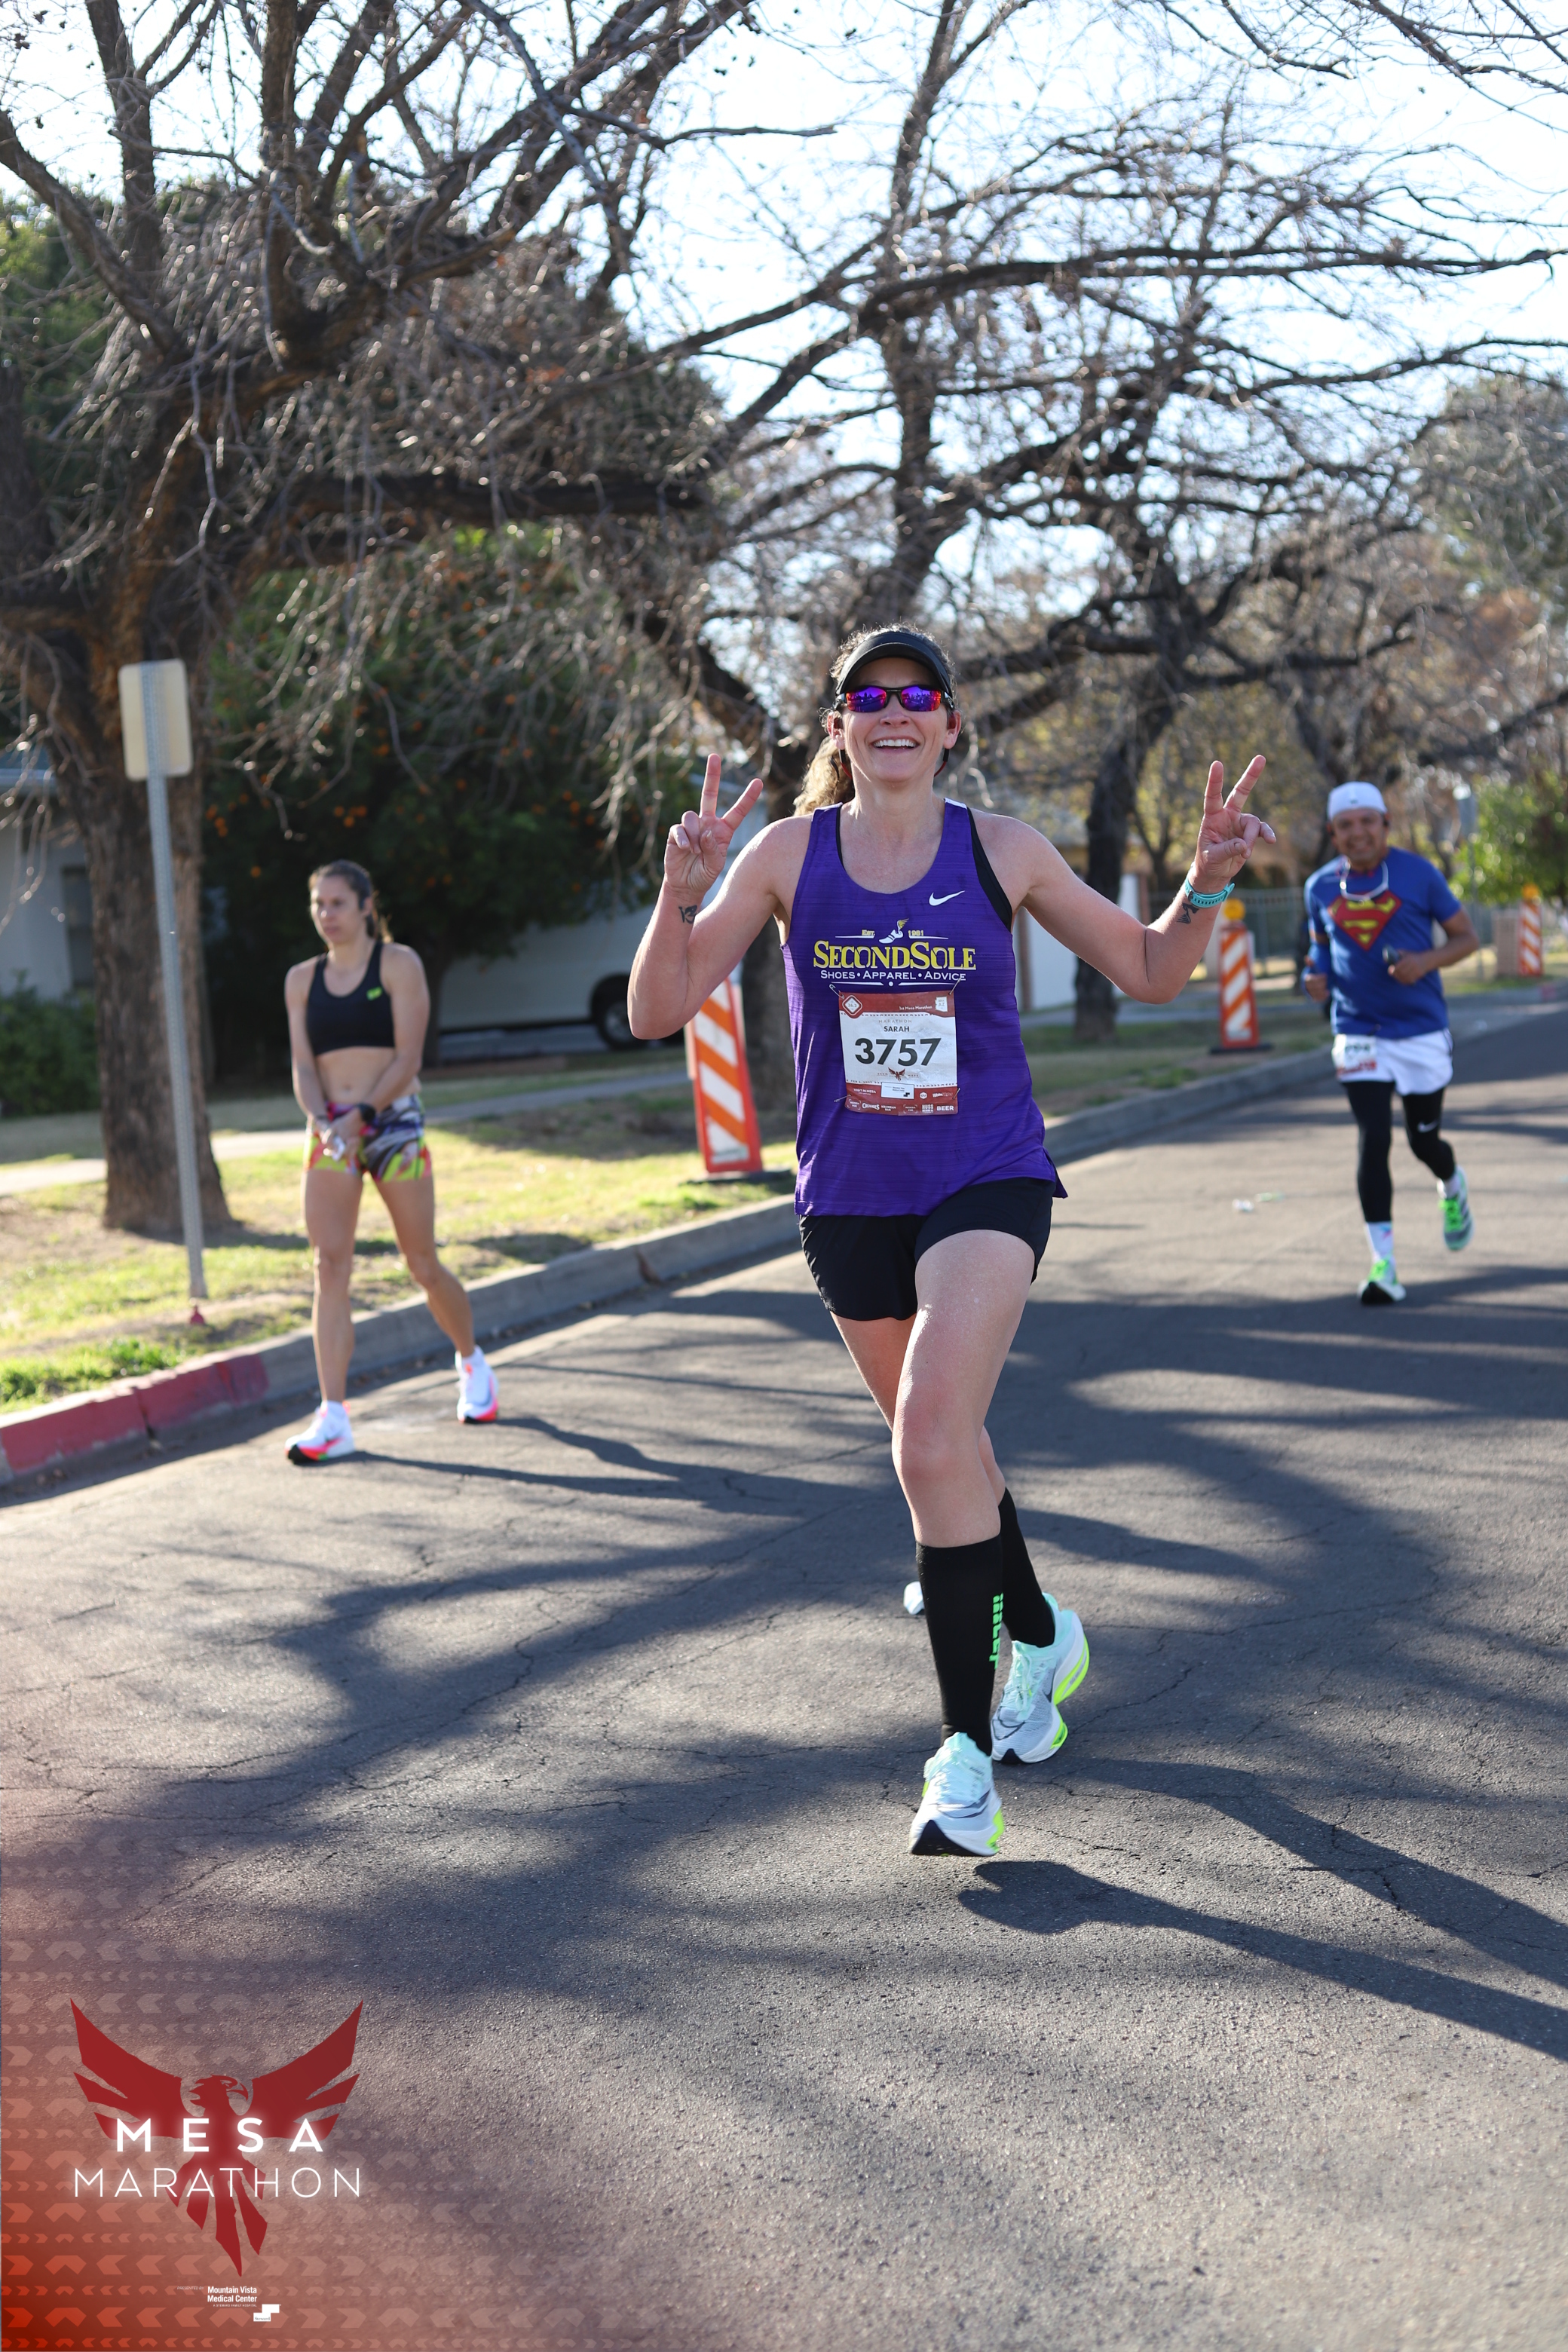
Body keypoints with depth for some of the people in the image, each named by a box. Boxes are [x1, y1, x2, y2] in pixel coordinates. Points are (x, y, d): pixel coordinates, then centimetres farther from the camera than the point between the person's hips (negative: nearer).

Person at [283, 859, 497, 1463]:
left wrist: (361, 1115, -19)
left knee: (423, 1265, 3)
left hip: (393, 1121, -3)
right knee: (329, 1265, -11)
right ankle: (333, 1418, -13)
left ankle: (472, 1362, 32)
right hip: (329, 1129, 3)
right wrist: (323, 1122, -15)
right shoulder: (302, 979, 11)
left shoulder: (398, 965, 0)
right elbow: (303, 1066, 5)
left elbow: (408, 1057, -8)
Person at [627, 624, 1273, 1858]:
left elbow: (1150, 971, 7)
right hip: (851, 1201, 3)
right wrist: (683, 891, -21)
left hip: (987, 1184, -3)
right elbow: (658, 1011, -5)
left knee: (932, 1439, -23)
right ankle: (1039, 1634, 46)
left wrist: (1208, 881, -10)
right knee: (947, 1447, 17)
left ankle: (967, 1755, -16)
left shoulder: (1001, 851, -3)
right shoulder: (790, 853, -2)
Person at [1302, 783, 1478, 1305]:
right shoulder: (1321, 886, 2)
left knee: (1424, 1140, 9)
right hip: (1358, 1033, 1)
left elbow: (1466, 937, -1)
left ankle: (1453, 1188, 47)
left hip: (1421, 1031, -1)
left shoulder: (1417, 873, -7)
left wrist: (1426, 961, -20)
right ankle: (1384, 1266, -7)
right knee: (1372, 1141, -9)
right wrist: (1316, 977, -4)